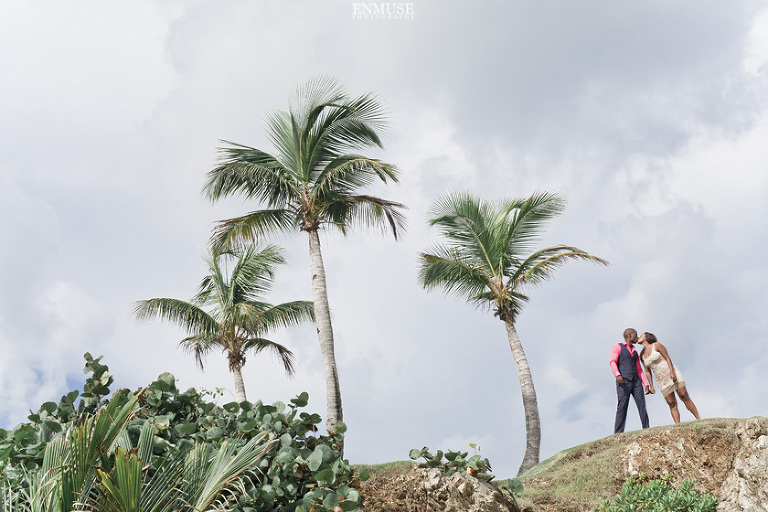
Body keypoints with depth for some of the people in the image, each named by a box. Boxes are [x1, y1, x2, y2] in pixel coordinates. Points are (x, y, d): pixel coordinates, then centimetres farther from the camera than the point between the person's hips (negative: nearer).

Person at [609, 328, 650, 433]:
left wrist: (646, 384, 11)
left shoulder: (635, 352, 27)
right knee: (622, 407, -14)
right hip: (623, 382, -6)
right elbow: (613, 362, -6)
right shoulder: (617, 347, 9)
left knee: (642, 406, -7)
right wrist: (617, 375, -24)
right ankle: (618, 434, -18)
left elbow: (639, 370, 23)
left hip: (636, 382, 6)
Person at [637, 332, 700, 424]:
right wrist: (651, 386, 4)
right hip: (661, 381, 4)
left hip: (672, 374, -4)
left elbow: (667, 358, -7)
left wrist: (672, 372, -18)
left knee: (684, 397, -9)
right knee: (672, 404, -3)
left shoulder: (656, 345, -2)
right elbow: (648, 372, 11)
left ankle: (699, 419, -6)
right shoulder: (642, 355, 10)